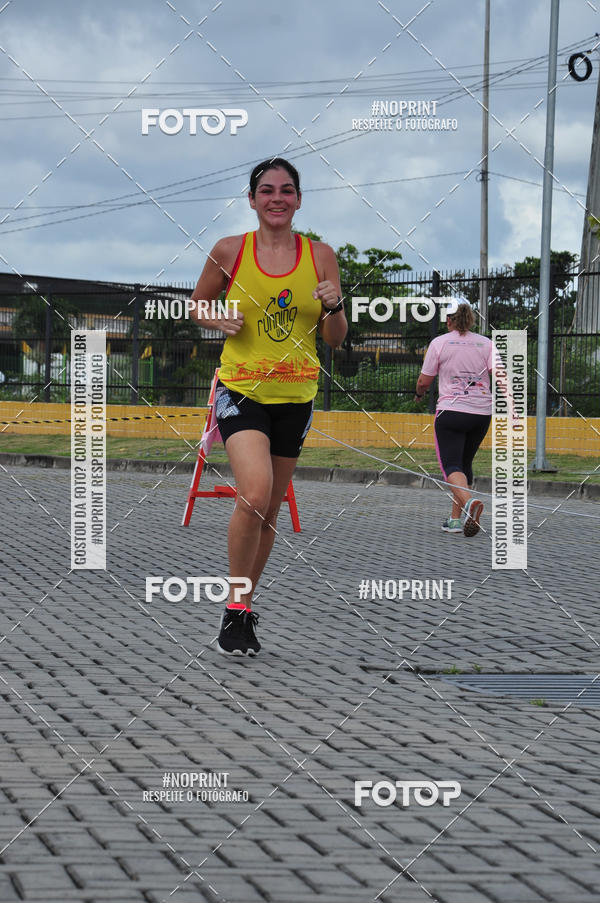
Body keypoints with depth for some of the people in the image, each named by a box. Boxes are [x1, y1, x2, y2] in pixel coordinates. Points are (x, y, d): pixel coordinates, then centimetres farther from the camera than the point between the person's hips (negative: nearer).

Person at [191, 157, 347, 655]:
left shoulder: (321, 255, 2)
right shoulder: (229, 251, -2)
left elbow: (336, 339, 6)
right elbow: (198, 306, 13)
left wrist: (334, 307, -14)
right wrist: (221, 321, -7)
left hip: (295, 395, 3)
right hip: (240, 389, -3)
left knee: (268, 511, 10)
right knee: (254, 494, -23)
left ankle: (245, 606, 28)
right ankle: (235, 610, -9)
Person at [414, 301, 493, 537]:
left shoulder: (439, 343, 0)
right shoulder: (486, 343, 8)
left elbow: (424, 381, 4)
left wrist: (419, 394, 26)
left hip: (451, 412, -4)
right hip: (482, 412, 4)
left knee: (451, 466, -9)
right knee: (464, 464, 18)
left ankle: (468, 501, -38)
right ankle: (456, 519, 17)